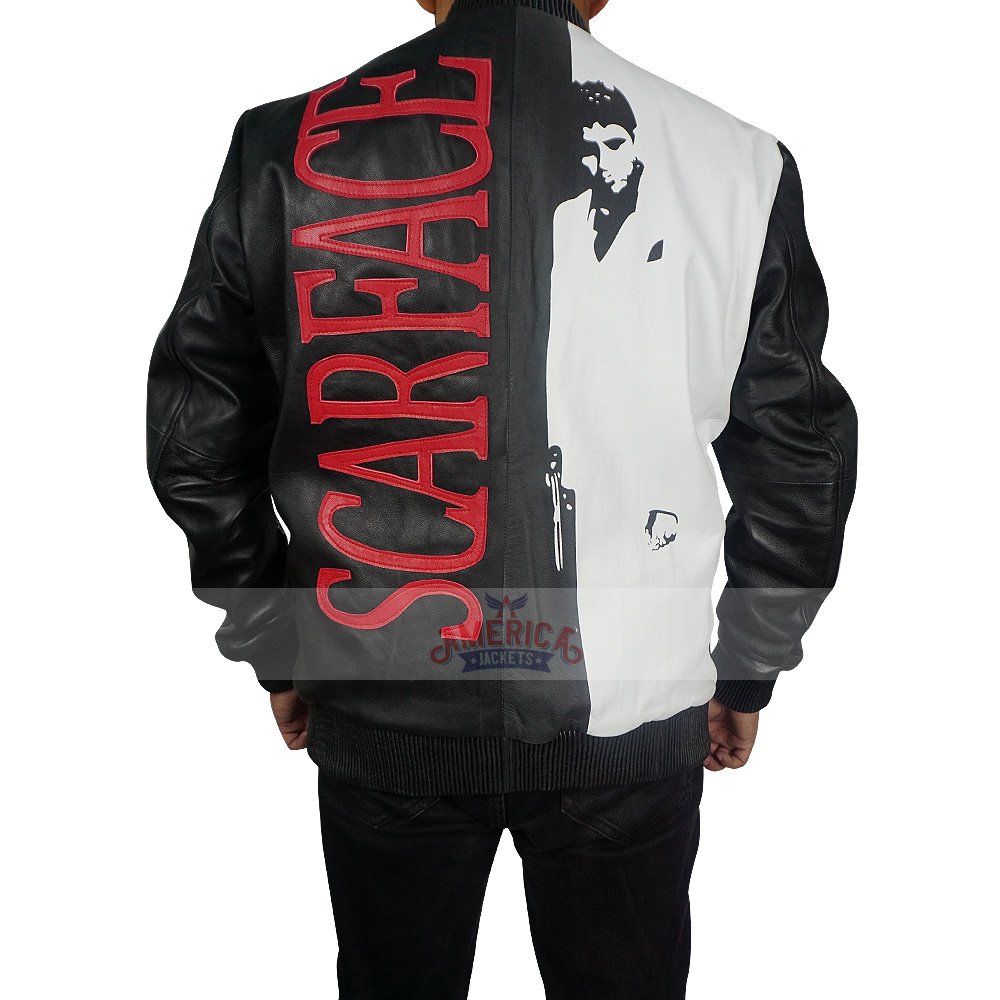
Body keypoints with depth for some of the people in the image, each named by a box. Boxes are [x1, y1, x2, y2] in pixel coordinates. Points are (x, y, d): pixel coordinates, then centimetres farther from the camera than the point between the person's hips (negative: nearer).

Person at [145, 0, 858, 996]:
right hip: (631, 715, 1)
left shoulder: (286, 149, -8)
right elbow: (799, 462, -2)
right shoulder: (738, 165, -8)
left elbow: (197, 443, -2)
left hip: (382, 709, 1)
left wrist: (276, 648, 11)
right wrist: (746, 671, 12)